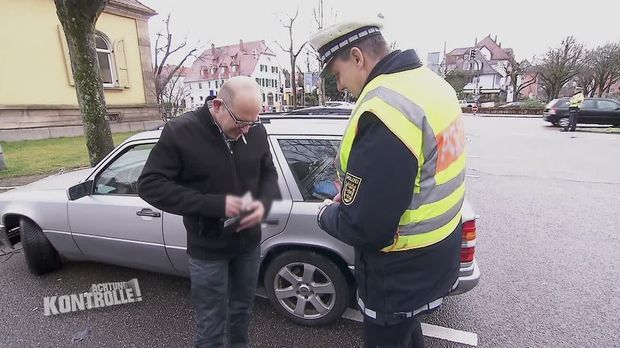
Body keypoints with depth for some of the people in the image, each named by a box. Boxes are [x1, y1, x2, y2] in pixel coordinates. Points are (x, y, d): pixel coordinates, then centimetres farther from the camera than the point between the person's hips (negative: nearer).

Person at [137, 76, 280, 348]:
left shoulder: (256, 131, -6)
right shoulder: (180, 132, -17)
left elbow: (268, 173, 6)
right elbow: (149, 185, -16)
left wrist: (264, 203, -16)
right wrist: (214, 204, -26)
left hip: (249, 243, 4)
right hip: (208, 249, -3)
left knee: (242, 310, 25)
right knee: (212, 326, 11)